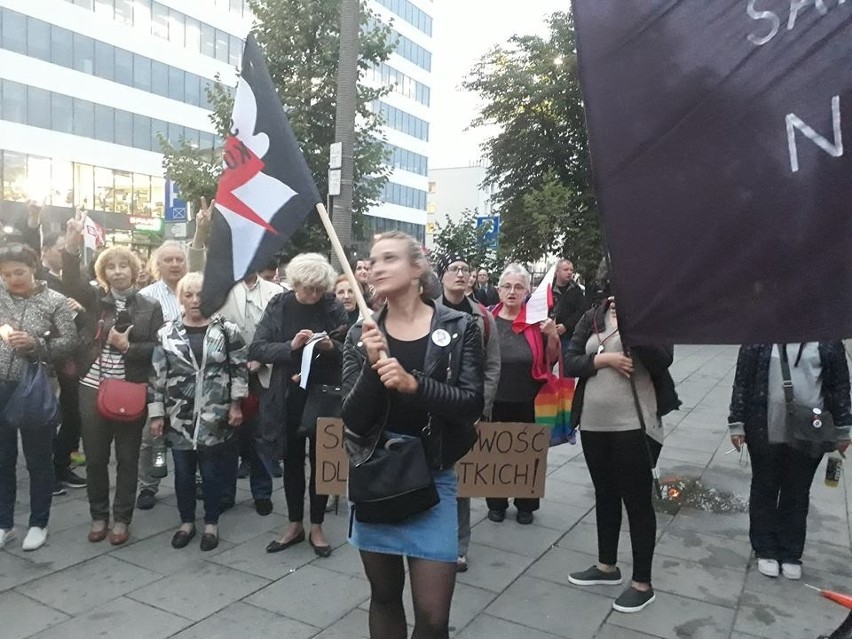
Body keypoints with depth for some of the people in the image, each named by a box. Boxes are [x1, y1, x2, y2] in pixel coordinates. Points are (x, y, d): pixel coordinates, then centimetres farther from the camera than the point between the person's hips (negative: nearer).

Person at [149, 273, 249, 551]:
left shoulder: (227, 329, -3)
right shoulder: (167, 333, 1)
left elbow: (240, 368, 0)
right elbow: (156, 376, 3)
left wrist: (236, 405, -4)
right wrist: (156, 414, 1)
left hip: (215, 418, -2)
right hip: (179, 418, 2)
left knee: (213, 472, 8)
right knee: (183, 472, 13)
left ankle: (211, 523, 26)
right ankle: (186, 521, 32)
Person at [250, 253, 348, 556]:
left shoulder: (333, 307, -5)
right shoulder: (279, 305, -3)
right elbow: (255, 349, -8)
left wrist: (333, 346, -22)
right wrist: (290, 346, -23)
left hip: (323, 395, -1)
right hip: (288, 395, 2)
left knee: (320, 460, 8)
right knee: (291, 460, 13)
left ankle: (316, 527, 24)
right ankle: (295, 525, 29)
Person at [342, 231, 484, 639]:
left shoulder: (458, 328, -5)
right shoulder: (362, 334, 0)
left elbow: (472, 405, -13)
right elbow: (353, 420, -5)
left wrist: (414, 384, -26)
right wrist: (373, 366, -21)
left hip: (431, 477, -2)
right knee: (384, 595, 18)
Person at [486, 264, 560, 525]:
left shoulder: (536, 320, -3)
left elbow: (551, 360, 1)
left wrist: (553, 336, -15)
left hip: (528, 403, -1)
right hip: (494, 402, 1)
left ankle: (526, 505, 31)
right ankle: (496, 503, 31)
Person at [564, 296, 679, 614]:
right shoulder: (592, 318, 5)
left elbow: (663, 361, -18)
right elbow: (569, 364, 1)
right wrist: (604, 359, -15)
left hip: (635, 425, -5)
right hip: (593, 423, 5)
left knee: (638, 501, 4)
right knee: (605, 495, 19)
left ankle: (642, 583, 19)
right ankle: (607, 566, 37)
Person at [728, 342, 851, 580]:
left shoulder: (828, 339, -2)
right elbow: (742, 379, -2)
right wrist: (737, 422, -4)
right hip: (766, 429, -1)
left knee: (797, 494, 14)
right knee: (764, 490, 13)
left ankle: (791, 554, 30)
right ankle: (765, 551, 29)